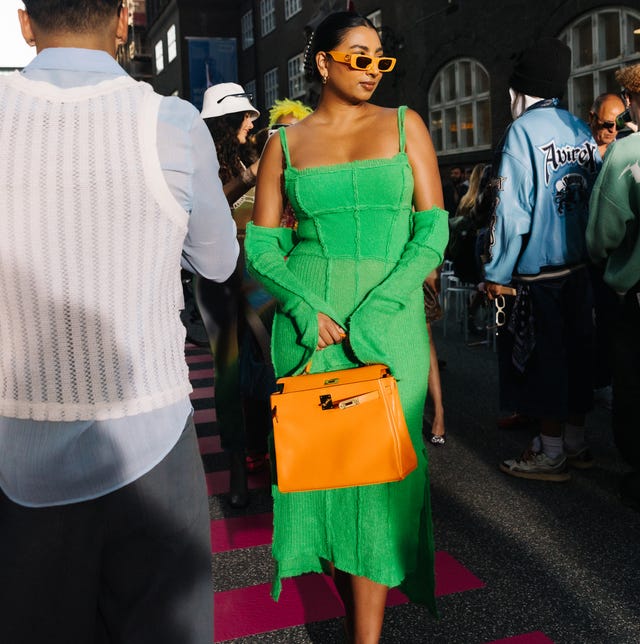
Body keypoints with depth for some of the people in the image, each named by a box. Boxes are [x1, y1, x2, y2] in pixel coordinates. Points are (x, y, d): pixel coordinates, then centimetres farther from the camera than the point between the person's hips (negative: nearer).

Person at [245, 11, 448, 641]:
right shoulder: (285, 143, 7)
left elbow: (432, 231, -1)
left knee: (379, 472, 0)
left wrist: (369, 316, -12)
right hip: (308, 322, 1)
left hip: (388, 323, -1)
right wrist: (307, 309, -12)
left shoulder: (404, 125, 5)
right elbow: (260, 246, 5)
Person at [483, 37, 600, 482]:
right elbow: (597, 194, 11)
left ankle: (551, 455, 11)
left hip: (537, 268, -7)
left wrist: (497, 273, -13)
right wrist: (589, 250, 19)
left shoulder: (524, 129, -12)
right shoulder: (581, 129, 8)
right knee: (575, 351, 14)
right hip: (578, 263, 7)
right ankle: (576, 442, 25)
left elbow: (513, 207, -17)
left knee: (542, 360, 2)